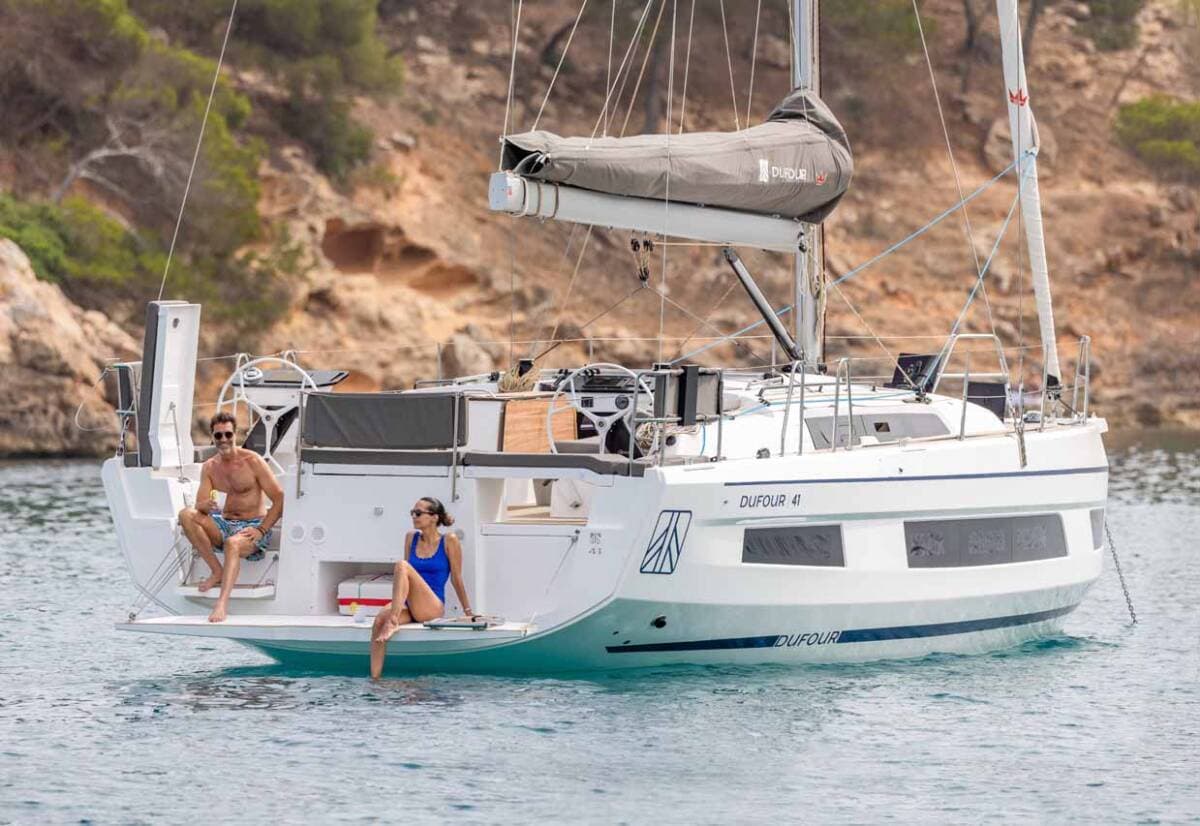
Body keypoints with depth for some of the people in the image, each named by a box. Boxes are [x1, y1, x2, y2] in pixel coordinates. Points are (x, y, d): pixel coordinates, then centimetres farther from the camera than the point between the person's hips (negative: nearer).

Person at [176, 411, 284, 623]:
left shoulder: (252, 461, -7)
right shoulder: (209, 467, 7)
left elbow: (280, 499, -9)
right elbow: (199, 506, 0)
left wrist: (261, 530, -19)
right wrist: (206, 506, -27)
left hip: (252, 527, -5)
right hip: (225, 525, 5)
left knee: (232, 544, -39)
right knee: (186, 515, -18)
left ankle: (222, 604, -54)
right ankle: (216, 570, -16)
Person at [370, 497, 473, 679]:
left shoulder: (449, 541, 1)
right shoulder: (411, 538, 14)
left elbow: (456, 579, 5)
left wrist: (468, 611, 8)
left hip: (433, 607, -5)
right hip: (408, 606, 5)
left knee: (402, 565, -27)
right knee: (380, 620, -29)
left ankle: (393, 621, -36)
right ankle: (375, 680, -33)